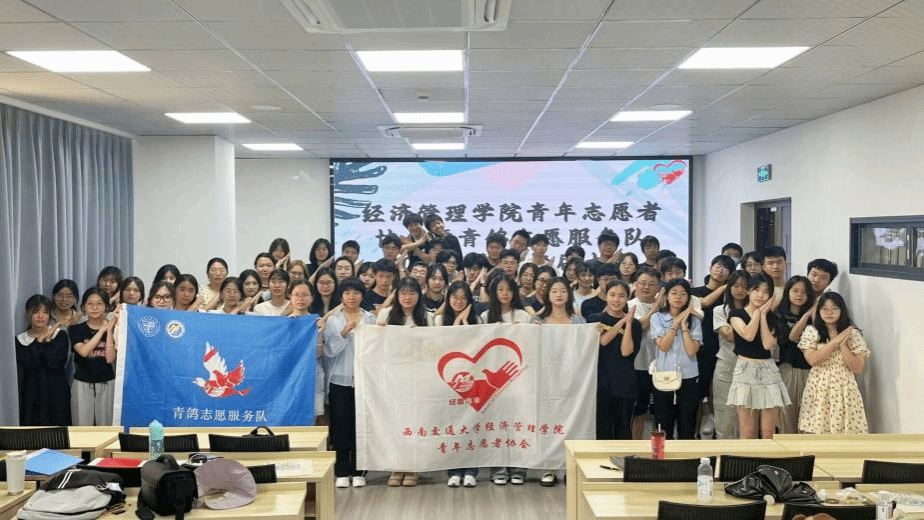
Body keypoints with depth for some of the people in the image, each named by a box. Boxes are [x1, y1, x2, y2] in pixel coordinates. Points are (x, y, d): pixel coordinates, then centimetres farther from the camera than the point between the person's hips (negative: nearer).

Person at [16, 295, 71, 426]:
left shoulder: (60, 335, 1)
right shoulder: (21, 339, 6)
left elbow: (55, 363, -12)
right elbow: (29, 363, -11)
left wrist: (47, 340, -10)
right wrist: (40, 340, -9)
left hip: (56, 394, -1)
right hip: (31, 395, 1)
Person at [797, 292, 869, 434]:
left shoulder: (853, 334, 6)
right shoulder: (811, 332, 4)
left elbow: (858, 368, -1)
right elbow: (812, 359, -12)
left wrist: (843, 345, -9)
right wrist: (835, 341, -9)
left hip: (844, 391, 1)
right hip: (818, 390, -1)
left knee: (843, 430, -2)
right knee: (816, 429, -3)